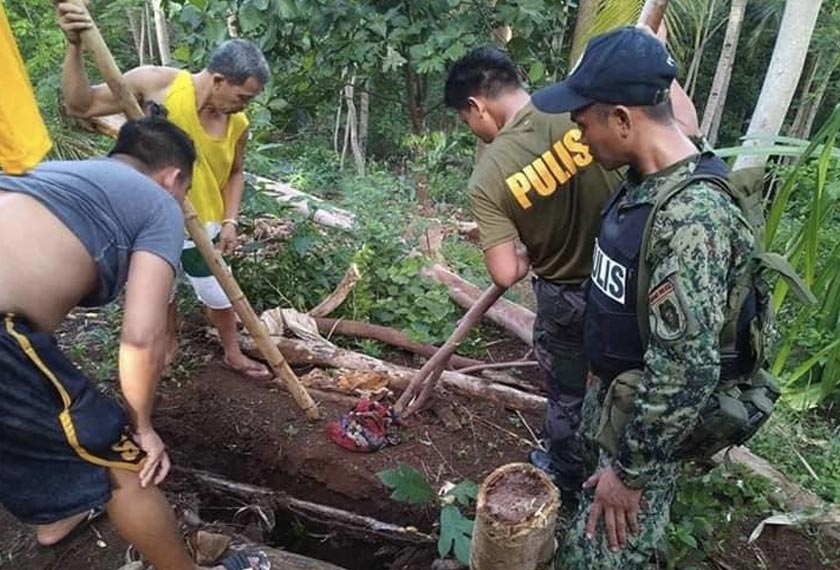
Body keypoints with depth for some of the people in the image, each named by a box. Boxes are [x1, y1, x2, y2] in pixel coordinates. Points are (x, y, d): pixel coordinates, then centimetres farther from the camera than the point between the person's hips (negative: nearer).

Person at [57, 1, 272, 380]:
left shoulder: (238, 124, -9)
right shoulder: (157, 84, -19)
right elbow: (81, 106, -15)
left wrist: (229, 221, -3)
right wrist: (75, 46, -29)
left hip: (202, 229, 2)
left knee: (220, 296, 15)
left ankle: (233, 355, 39)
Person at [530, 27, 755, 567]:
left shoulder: (692, 215, -31)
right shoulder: (645, 181, -1)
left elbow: (687, 373, -30)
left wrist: (631, 469, -19)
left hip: (649, 421, -8)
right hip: (610, 393, 9)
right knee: (593, 519, 26)